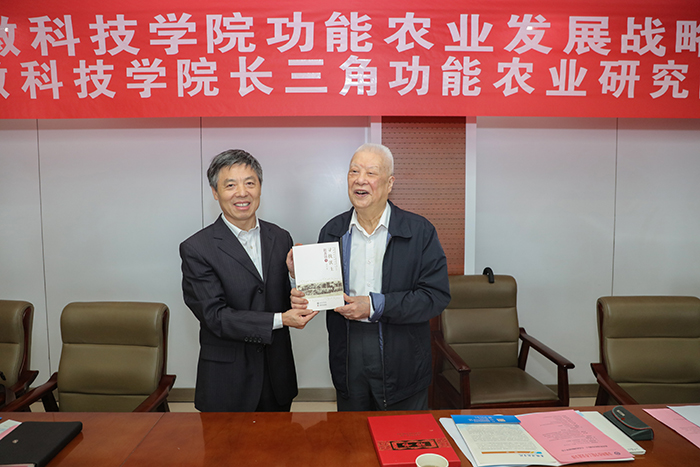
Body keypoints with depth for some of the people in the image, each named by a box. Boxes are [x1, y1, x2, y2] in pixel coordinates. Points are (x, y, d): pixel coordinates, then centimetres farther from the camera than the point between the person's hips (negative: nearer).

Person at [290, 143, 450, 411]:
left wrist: (376, 305, -21)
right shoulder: (332, 231, 4)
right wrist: (303, 296, -12)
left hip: (402, 365, -2)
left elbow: (437, 296, -13)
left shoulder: (420, 231, -7)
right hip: (348, 364, 3)